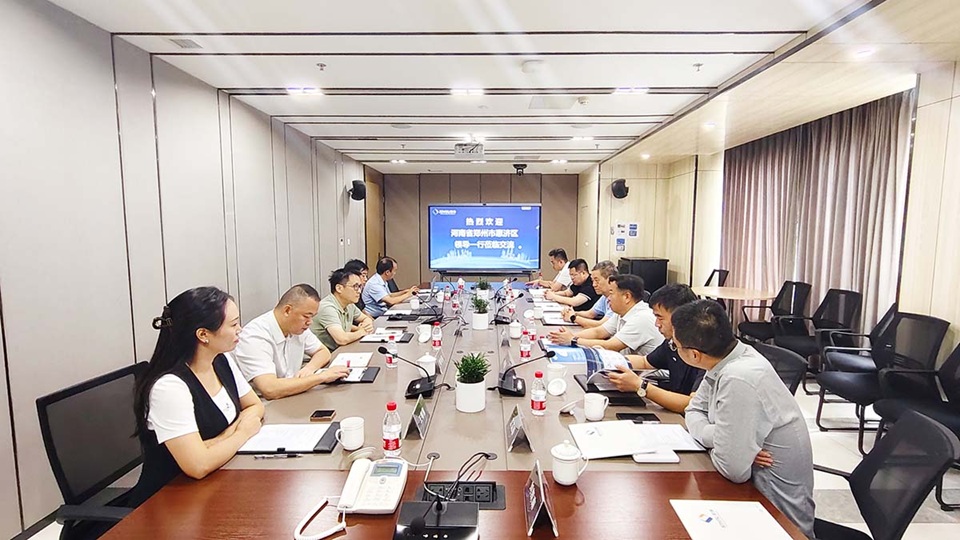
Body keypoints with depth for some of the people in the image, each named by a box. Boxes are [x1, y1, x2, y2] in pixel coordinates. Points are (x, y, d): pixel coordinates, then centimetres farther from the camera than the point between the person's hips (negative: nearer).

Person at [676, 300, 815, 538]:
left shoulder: (738, 379, -32)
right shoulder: (729, 358, -7)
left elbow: (733, 469, -29)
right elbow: (694, 411, 4)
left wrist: (714, 439, -10)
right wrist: (721, 437, -15)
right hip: (758, 489, 6)